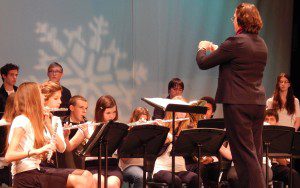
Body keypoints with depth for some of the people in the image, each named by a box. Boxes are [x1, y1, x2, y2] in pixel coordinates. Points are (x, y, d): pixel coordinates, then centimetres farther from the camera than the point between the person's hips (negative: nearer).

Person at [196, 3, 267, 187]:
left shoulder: (235, 42, -14)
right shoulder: (262, 44, 10)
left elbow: (203, 63, -8)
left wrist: (202, 48, 13)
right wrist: (217, 49, 28)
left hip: (238, 104, -8)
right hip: (259, 103, 8)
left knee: (244, 153, -4)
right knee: (255, 152, 13)